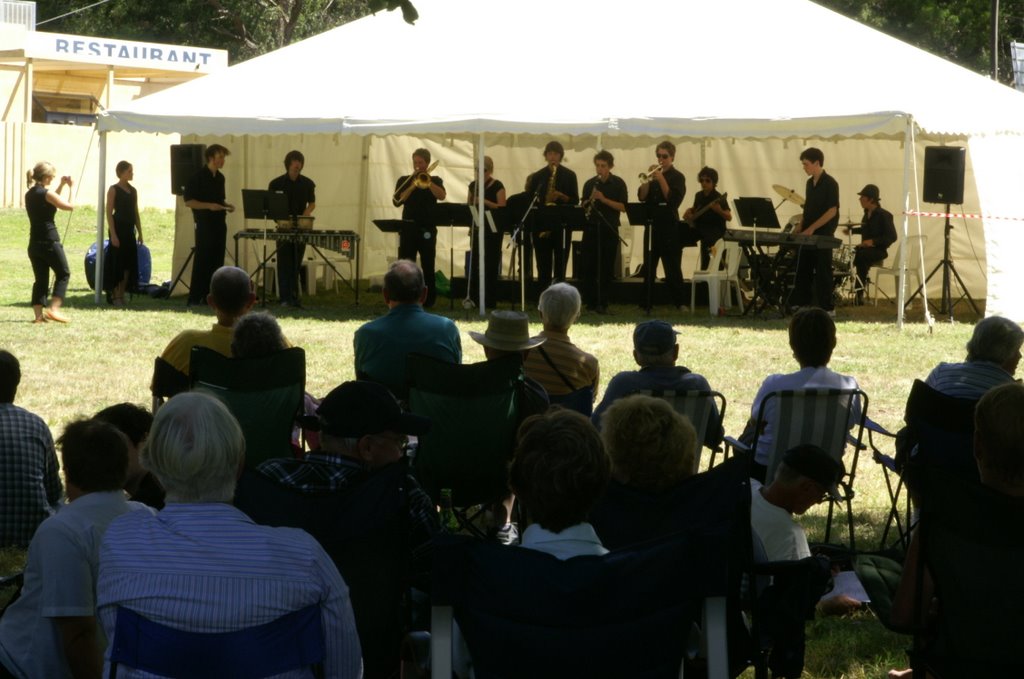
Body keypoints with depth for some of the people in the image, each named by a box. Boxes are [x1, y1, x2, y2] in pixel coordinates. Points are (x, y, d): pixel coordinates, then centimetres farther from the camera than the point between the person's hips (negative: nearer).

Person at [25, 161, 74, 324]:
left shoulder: (29, 194, 10)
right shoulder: (46, 193, -13)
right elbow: (70, 206, -8)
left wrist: (61, 186, 23)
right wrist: (71, 187, 5)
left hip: (34, 243, 7)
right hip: (49, 241, -7)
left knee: (40, 279, 10)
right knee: (63, 274, 6)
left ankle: (39, 315, 5)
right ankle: (54, 309, -4)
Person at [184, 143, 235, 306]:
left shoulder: (220, 177, 14)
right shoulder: (198, 177, -8)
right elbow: (188, 201, -11)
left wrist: (226, 206, 4)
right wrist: (209, 206, -21)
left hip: (219, 224, 7)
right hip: (204, 224, -7)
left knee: (216, 262, 6)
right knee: (202, 261, -6)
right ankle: (195, 298, -3)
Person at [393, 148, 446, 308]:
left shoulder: (435, 180, 10)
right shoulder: (404, 180, 10)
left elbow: (441, 196, -11)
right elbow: (397, 201, -5)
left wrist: (427, 180, -15)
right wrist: (412, 186, -12)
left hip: (427, 229, 0)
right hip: (408, 228, 1)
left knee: (428, 266, 1)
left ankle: (429, 299, 7)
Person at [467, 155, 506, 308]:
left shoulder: (497, 186, -5)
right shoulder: (473, 185, 11)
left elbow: (502, 208, -13)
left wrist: (484, 201, -24)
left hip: (492, 229, -5)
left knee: (490, 264, -3)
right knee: (474, 263, 3)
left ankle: (490, 300, 2)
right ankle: (474, 298, 9)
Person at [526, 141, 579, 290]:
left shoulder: (569, 175, 5)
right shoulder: (537, 176, 8)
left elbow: (575, 200, 2)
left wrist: (562, 197, -16)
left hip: (562, 224, -1)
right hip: (541, 224, 1)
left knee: (560, 265, -1)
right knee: (543, 265, 0)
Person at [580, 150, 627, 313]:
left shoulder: (618, 183, 2)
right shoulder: (589, 184, 8)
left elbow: (623, 207, -5)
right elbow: (583, 206, 10)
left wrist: (603, 199, -16)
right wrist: (588, 203, -13)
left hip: (610, 229, -2)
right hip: (591, 228, 2)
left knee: (606, 268, -1)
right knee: (589, 266, -1)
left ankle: (602, 303, 4)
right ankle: (590, 301, 6)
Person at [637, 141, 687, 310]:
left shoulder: (677, 177, -2)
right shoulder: (654, 175, 12)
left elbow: (674, 200, -15)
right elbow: (642, 197, 3)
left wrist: (661, 179, -17)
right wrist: (648, 179, -11)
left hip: (669, 227, -5)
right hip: (652, 225, 5)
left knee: (672, 266, -5)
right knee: (648, 266, 7)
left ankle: (678, 303, -2)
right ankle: (646, 303, 11)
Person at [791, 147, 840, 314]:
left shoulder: (830, 184, -11)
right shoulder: (810, 183, 12)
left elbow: (832, 211, -16)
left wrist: (812, 228, -19)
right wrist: (800, 227, 6)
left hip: (822, 235, -7)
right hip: (808, 234, 7)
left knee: (822, 271, -3)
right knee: (803, 269, 7)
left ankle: (827, 307, 2)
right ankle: (800, 303, 12)